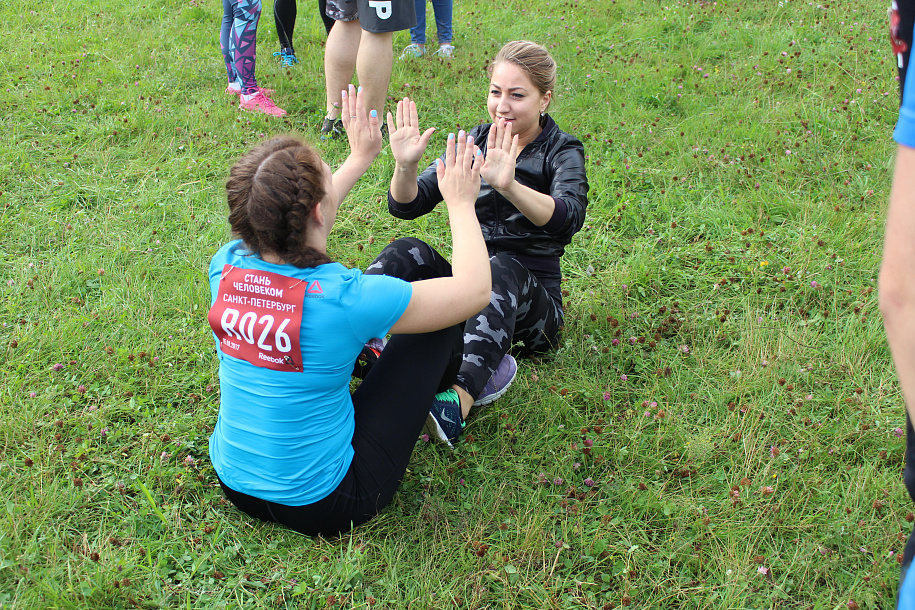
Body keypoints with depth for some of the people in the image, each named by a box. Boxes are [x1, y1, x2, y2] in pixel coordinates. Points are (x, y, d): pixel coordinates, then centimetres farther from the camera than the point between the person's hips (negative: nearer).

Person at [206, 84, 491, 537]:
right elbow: (475, 288, -14)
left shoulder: (226, 266, -13)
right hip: (321, 506, -6)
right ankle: (450, 395, 38)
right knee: (438, 324, 7)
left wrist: (359, 159, 22)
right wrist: (460, 203, 1)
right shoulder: (343, 298, -29)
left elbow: (294, 217, 12)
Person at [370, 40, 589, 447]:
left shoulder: (562, 152, -2)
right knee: (407, 253, -22)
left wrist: (508, 186, -44)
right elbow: (406, 206, 1)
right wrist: (405, 166, -22)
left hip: (531, 300, -4)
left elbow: (570, 217, -26)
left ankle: (459, 401, -58)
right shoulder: (475, 141, 10)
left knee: (504, 268, -37)